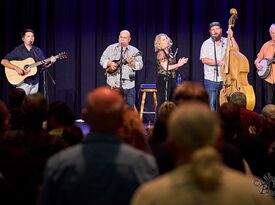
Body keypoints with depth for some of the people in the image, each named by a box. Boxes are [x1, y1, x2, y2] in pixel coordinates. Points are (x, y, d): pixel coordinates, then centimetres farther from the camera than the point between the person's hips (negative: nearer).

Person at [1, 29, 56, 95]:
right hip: (22, 82, -4)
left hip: (35, 83, 4)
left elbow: (44, 65, 11)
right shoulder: (18, 50, -4)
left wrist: (51, 62, -10)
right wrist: (16, 68, -22)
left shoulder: (38, 51, 10)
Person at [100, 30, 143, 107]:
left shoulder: (134, 51, 5)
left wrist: (132, 62, -23)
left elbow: (140, 65, -3)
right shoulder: (111, 48, 8)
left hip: (128, 86, 0)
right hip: (113, 85, 0)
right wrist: (110, 63, -14)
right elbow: (102, 60, 6)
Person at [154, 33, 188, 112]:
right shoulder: (160, 53, -7)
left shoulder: (170, 52, 16)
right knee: (162, 103, -8)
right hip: (163, 79, -8)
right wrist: (178, 64, -9)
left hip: (171, 79, 8)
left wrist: (179, 64, 2)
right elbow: (166, 67, -15)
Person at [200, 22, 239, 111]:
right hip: (211, 80, -2)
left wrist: (231, 37, -11)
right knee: (211, 105, -4)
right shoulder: (206, 44, 2)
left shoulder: (227, 42, 9)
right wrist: (218, 62, -18)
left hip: (225, 79, 2)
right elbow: (204, 60, -8)